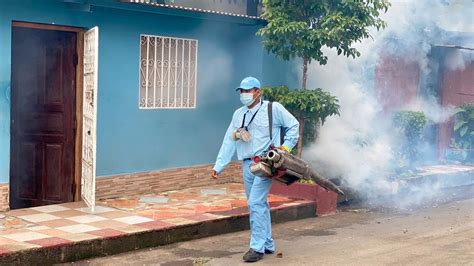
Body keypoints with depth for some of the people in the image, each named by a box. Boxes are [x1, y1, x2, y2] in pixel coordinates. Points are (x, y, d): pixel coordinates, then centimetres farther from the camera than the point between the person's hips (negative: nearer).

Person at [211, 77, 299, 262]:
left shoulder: (273, 109, -2)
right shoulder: (238, 114, 13)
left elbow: (293, 125, 6)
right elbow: (228, 141, 11)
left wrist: (287, 146, -4)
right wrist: (218, 166, 8)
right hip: (247, 164, 6)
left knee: (255, 203, -13)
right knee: (260, 205, 12)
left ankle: (257, 246, -6)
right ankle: (267, 244, 22)